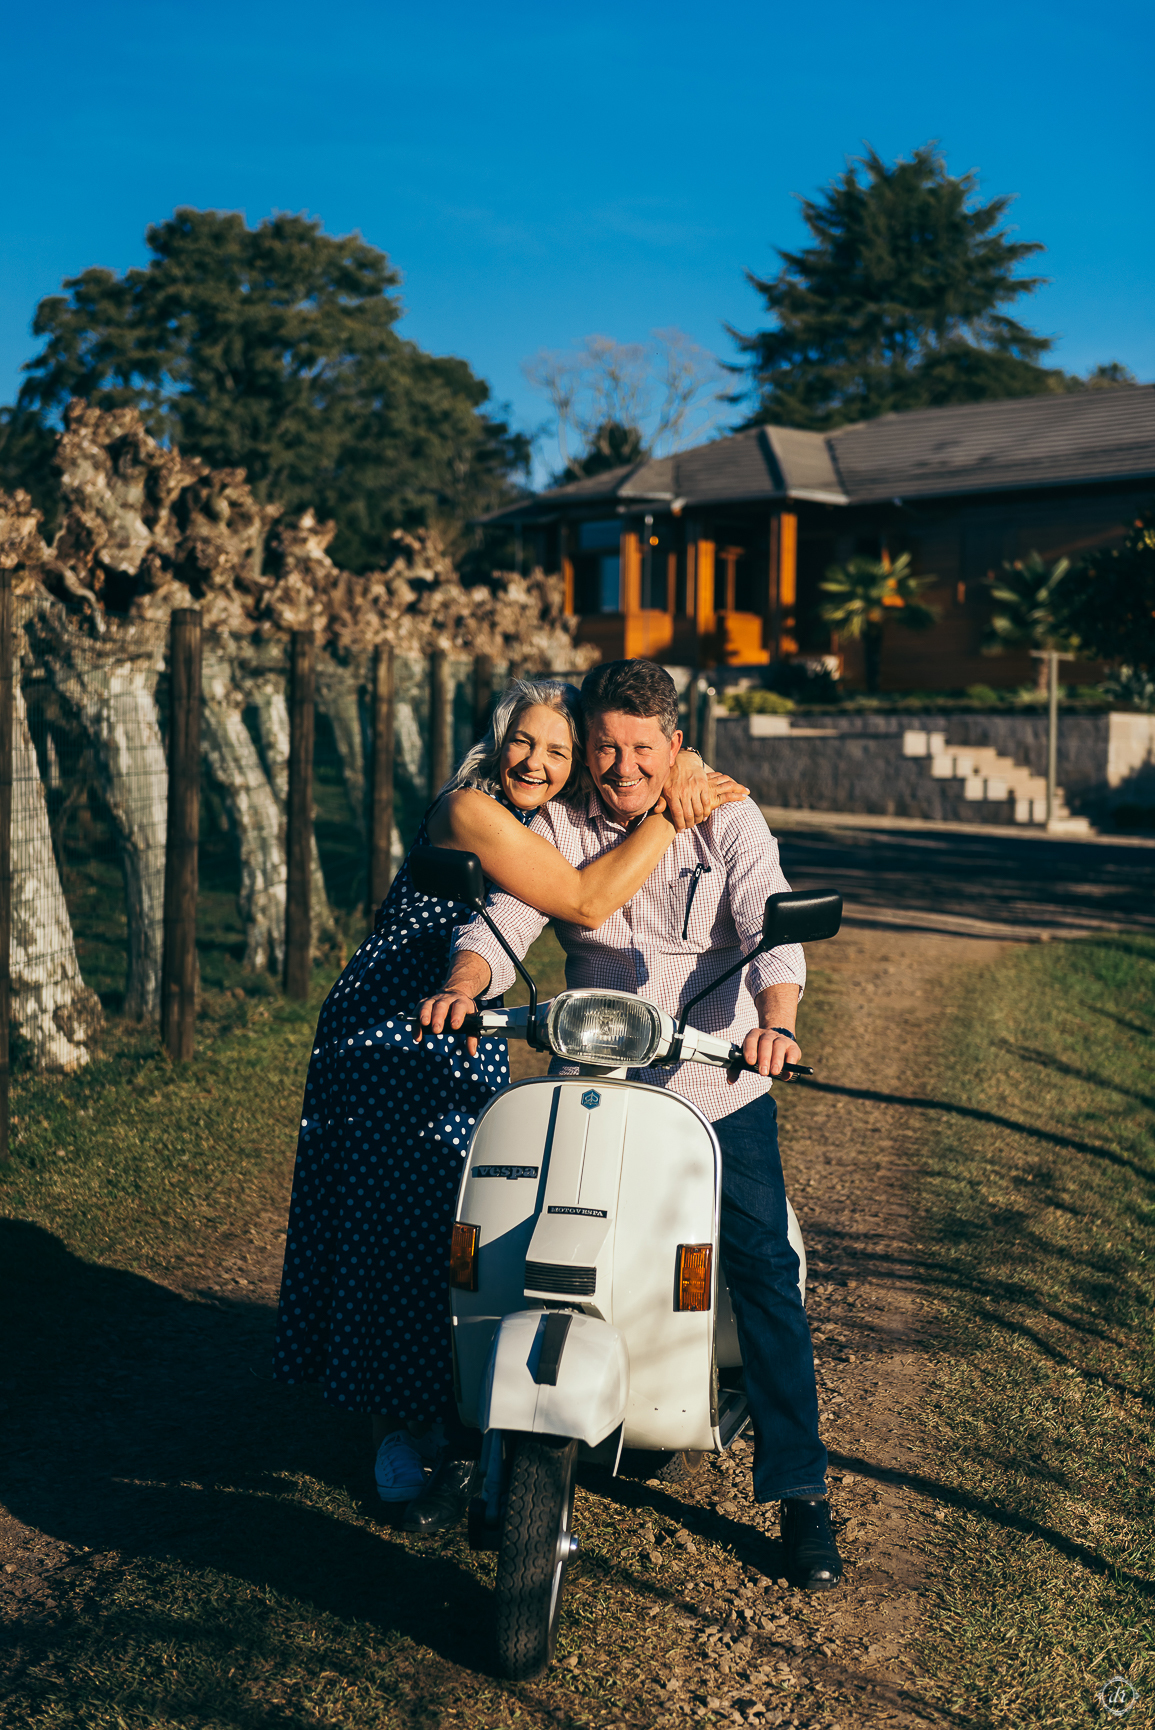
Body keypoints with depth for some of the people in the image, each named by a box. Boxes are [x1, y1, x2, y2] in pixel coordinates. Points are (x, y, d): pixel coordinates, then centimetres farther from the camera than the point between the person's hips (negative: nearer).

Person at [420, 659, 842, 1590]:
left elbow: (771, 927, -14)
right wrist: (463, 985, -31)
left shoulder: (728, 820, -1)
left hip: (718, 1084, -2)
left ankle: (801, 1488, 1)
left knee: (763, 1266, -11)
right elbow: (504, 919, -9)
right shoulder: (559, 829, 4)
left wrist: (773, 1022, -35)